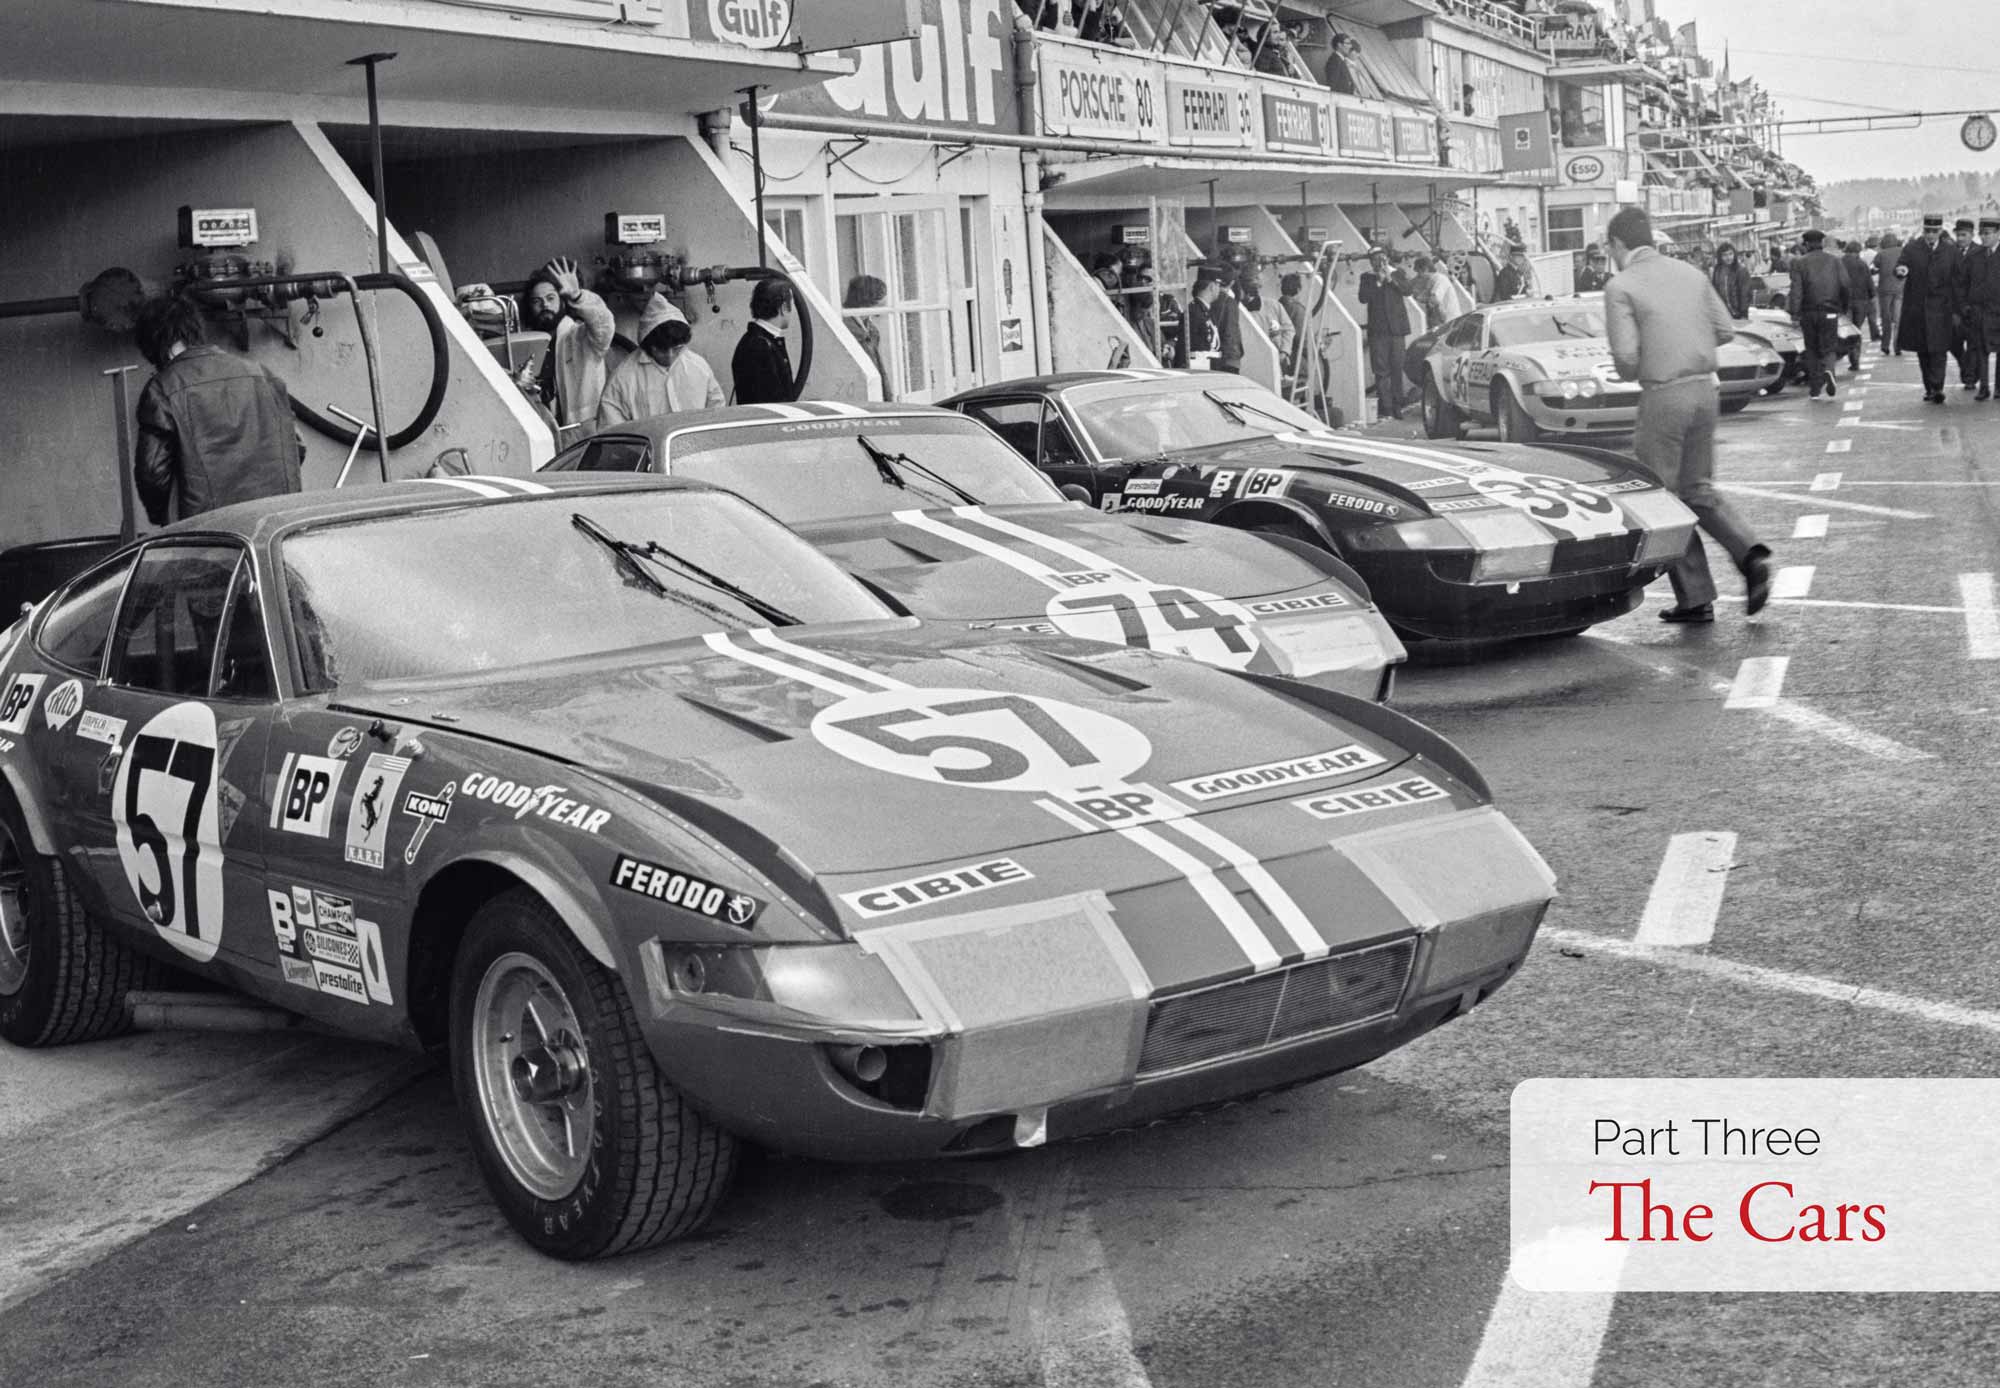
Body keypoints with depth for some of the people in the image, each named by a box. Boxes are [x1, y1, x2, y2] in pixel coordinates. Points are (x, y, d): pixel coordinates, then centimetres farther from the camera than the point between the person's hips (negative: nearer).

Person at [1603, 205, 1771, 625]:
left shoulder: (1621, 287, -8)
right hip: (1704, 388, 6)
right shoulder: (1690, 274, 10)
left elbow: (1626, 356, -15)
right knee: (1697, 489, 20)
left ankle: (1696, 597, 6)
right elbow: (1725, 330, 10)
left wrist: (1629, 374, 7)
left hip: (1664, 395, -6)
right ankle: (1750, 554, -1)